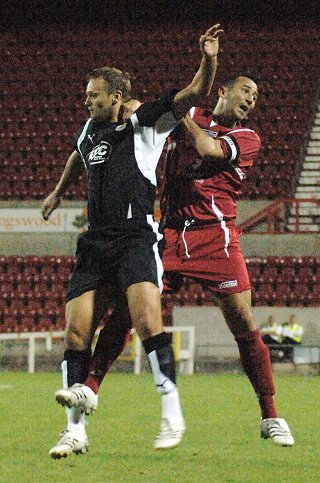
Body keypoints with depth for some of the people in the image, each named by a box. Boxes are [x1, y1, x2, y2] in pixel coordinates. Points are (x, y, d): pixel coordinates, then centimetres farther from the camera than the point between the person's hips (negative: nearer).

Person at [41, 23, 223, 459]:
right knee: (76, 334, -1)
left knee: (147, 321, -24)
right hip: (96, 243, 6)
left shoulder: (146, 122, 3)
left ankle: (172, 414, -17)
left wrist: (208, 60, -24)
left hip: (137, 238, -6)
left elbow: (195, 94, -7)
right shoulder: (91, 130, 21)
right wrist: (58, 192, 55)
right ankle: (75, 430, 5)